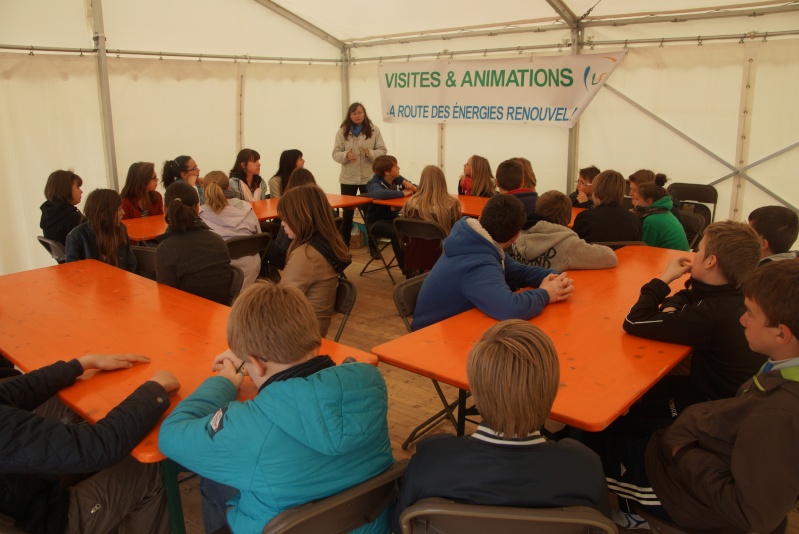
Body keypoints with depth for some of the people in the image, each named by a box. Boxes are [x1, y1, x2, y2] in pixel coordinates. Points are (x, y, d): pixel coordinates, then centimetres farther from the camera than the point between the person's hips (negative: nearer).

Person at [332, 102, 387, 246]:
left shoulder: (374, 130, -1)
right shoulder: (342, 131, 0)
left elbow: (382, 151, -2)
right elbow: (336, 153, -1)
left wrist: (370, 153, -21)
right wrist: (346, 155, -21)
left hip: (368, 178, 0)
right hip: (348, 178, 0)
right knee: (347, 212, 9)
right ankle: (344, 244, 21)